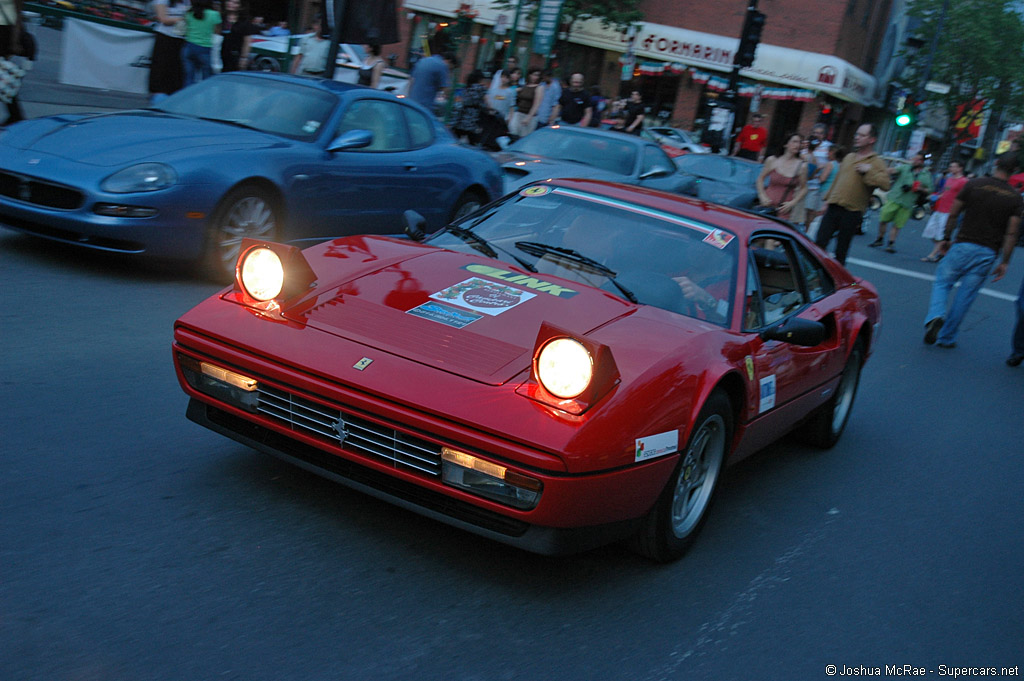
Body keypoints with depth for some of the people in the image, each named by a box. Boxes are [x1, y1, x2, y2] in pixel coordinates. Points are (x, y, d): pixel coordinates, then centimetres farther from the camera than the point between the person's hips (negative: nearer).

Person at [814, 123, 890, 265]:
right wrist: (827, 200, 23)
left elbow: (885, 185, -16)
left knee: (841, 252, 2)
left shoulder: (876, 162, -1)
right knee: (819, 244, -3)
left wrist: (868, 171, -20)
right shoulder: (849, 157, 18)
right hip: (833, 208, 5)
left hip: (852, 212, -5)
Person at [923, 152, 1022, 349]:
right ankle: (947, 338, 16)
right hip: (987, 253, 1)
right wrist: (1004, 262, 2)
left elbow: (953, 215, 1)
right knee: (965, 296, 8)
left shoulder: (974, 185, -2)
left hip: (963, 245, -1)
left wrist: (946, 239, 13)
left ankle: (935, 316, -19)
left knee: (941, 283, 10)